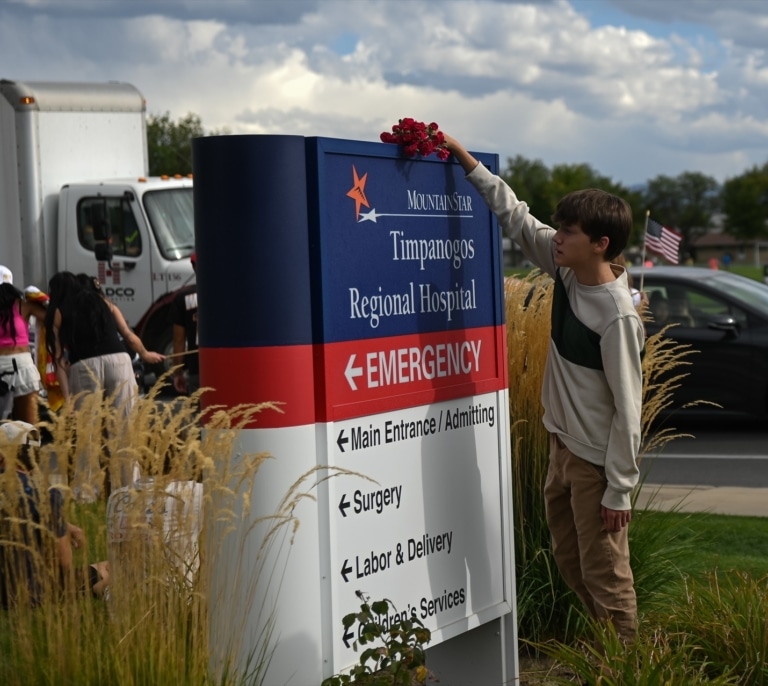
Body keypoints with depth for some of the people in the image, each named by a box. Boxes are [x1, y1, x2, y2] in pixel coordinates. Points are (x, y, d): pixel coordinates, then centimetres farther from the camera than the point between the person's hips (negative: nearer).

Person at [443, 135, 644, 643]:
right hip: (563, 446, 9)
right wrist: (465, 158, 4)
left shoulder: (618, 317, -24)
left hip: (598, 462, -9)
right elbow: (516, 217, 8)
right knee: (569, 560, 20)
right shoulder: (567, 269, -2)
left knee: (604, 573, 0)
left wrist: (619, 489, -18)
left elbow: (627, 406, -21)